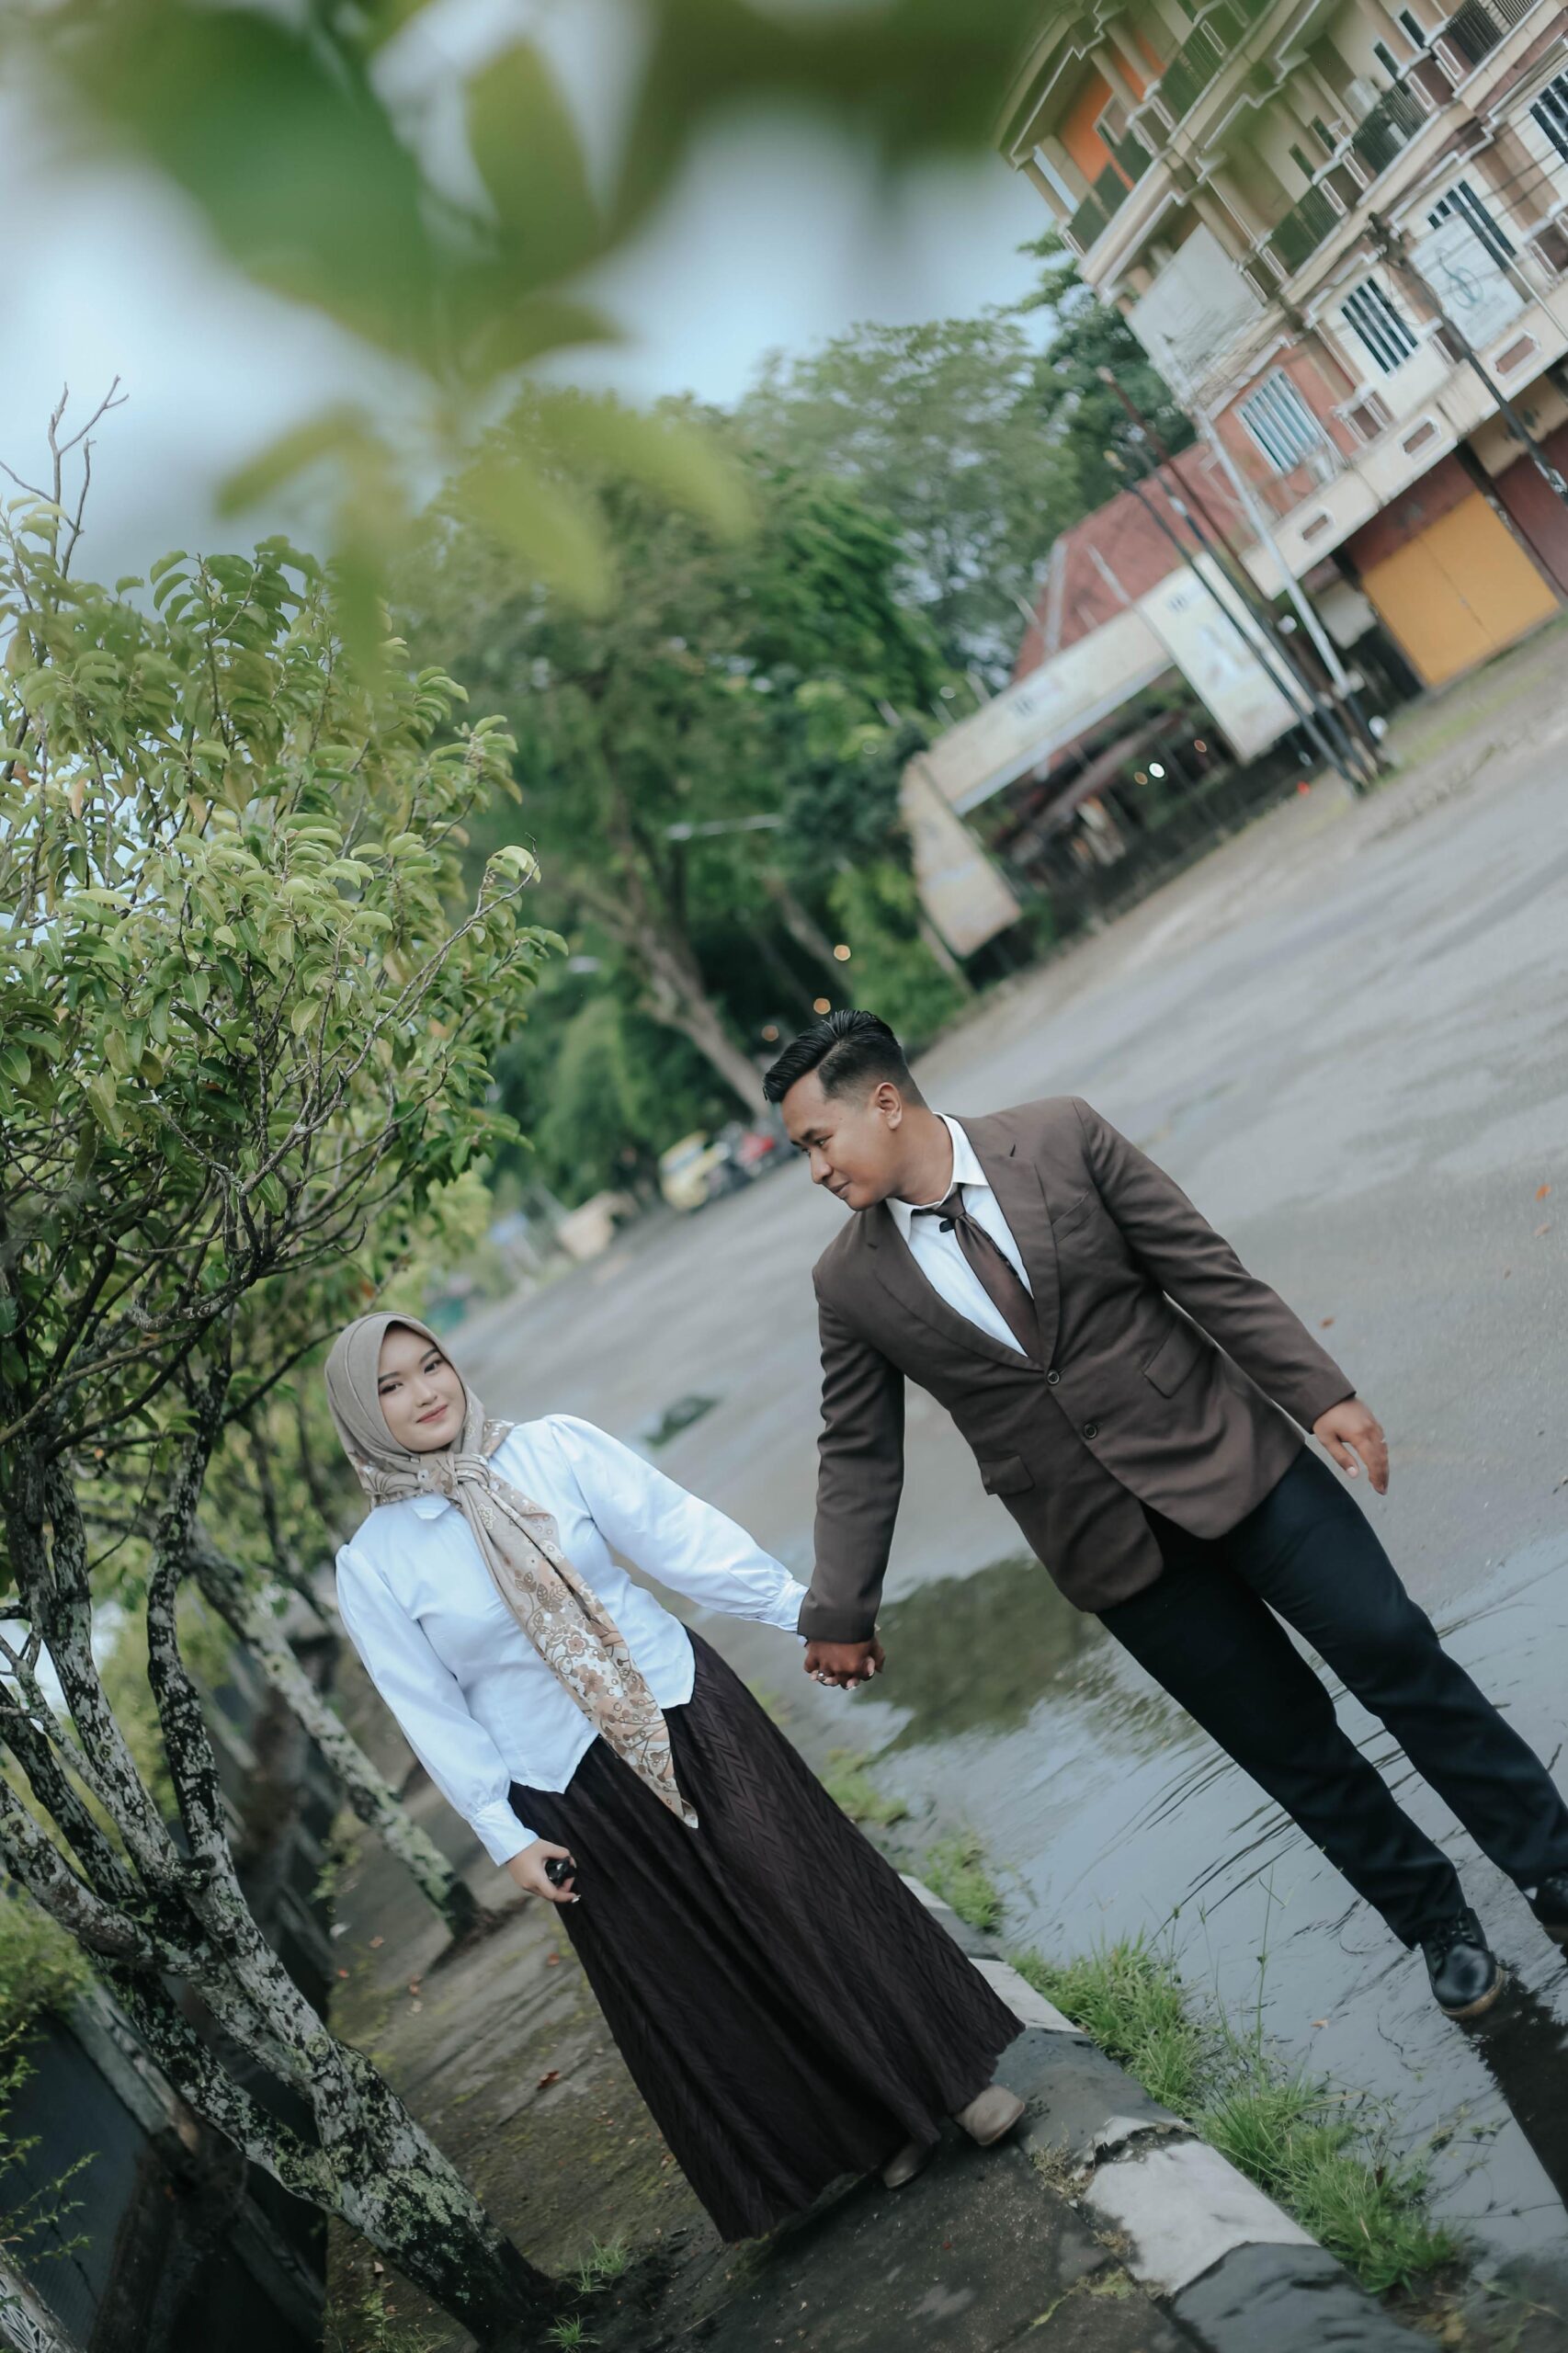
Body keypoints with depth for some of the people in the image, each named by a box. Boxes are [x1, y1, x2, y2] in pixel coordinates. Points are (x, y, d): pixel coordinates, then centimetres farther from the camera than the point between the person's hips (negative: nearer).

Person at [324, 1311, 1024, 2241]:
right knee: (692, 1979, 9)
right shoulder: (372, 1566, -7)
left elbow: (678, 1530, -9)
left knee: (808, 1889, 3)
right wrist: (505, 1835, -5)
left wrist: (802, 1608, -11)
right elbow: (433, 1711, -3)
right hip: (571, 1791, 0)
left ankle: (954, 2070, 22)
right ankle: (871, 2126, 29)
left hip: (687, 1708, 0)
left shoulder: (554, 1447, -6)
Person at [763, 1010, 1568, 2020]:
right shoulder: (851, 1282, -3)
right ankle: (1440, 1925, 29)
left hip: (1227, 1459, -1)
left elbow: (1206, 1271, -6)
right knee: (1290, 1746, 8)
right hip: (1111, 1548, 1)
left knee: (1397, 1656, 0)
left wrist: (1322, 1392, -9)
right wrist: (840, 1613, 6)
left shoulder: (1063, 1135, -8)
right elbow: (858, 1456, 5)